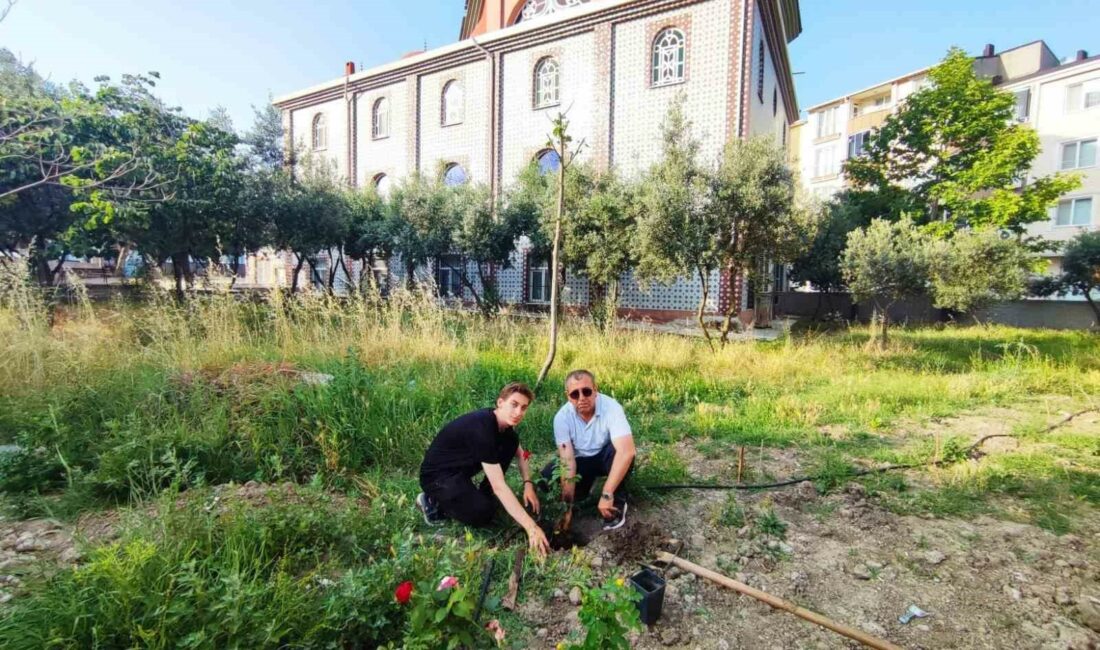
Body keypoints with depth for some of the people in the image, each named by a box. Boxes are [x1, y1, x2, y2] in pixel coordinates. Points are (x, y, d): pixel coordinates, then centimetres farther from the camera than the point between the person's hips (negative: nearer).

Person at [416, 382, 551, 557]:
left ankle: (483, 495, 6)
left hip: (462, 467, 8)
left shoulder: (504, 422, -6)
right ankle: (433, 501, -2)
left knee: (511, 443, -5)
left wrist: (529, 484, -9)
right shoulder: (481, 429, -34)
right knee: (483, 513, -27)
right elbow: (499, 486, -36)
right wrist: (531, 527, -37)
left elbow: (520, 455, 10)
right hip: (438, 475, -8)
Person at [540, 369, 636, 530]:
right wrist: (567, 504, -32)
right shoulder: (562, 417, -22)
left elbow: (627, 451, -43)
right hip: (581, 460, 3)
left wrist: (606, 495, -46)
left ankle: (617, 502, -11)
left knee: (617, 451, -37)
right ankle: (588, 482, 11)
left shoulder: (611, 408, -31)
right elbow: (567, 459, -24)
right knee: (546, 479, -19)